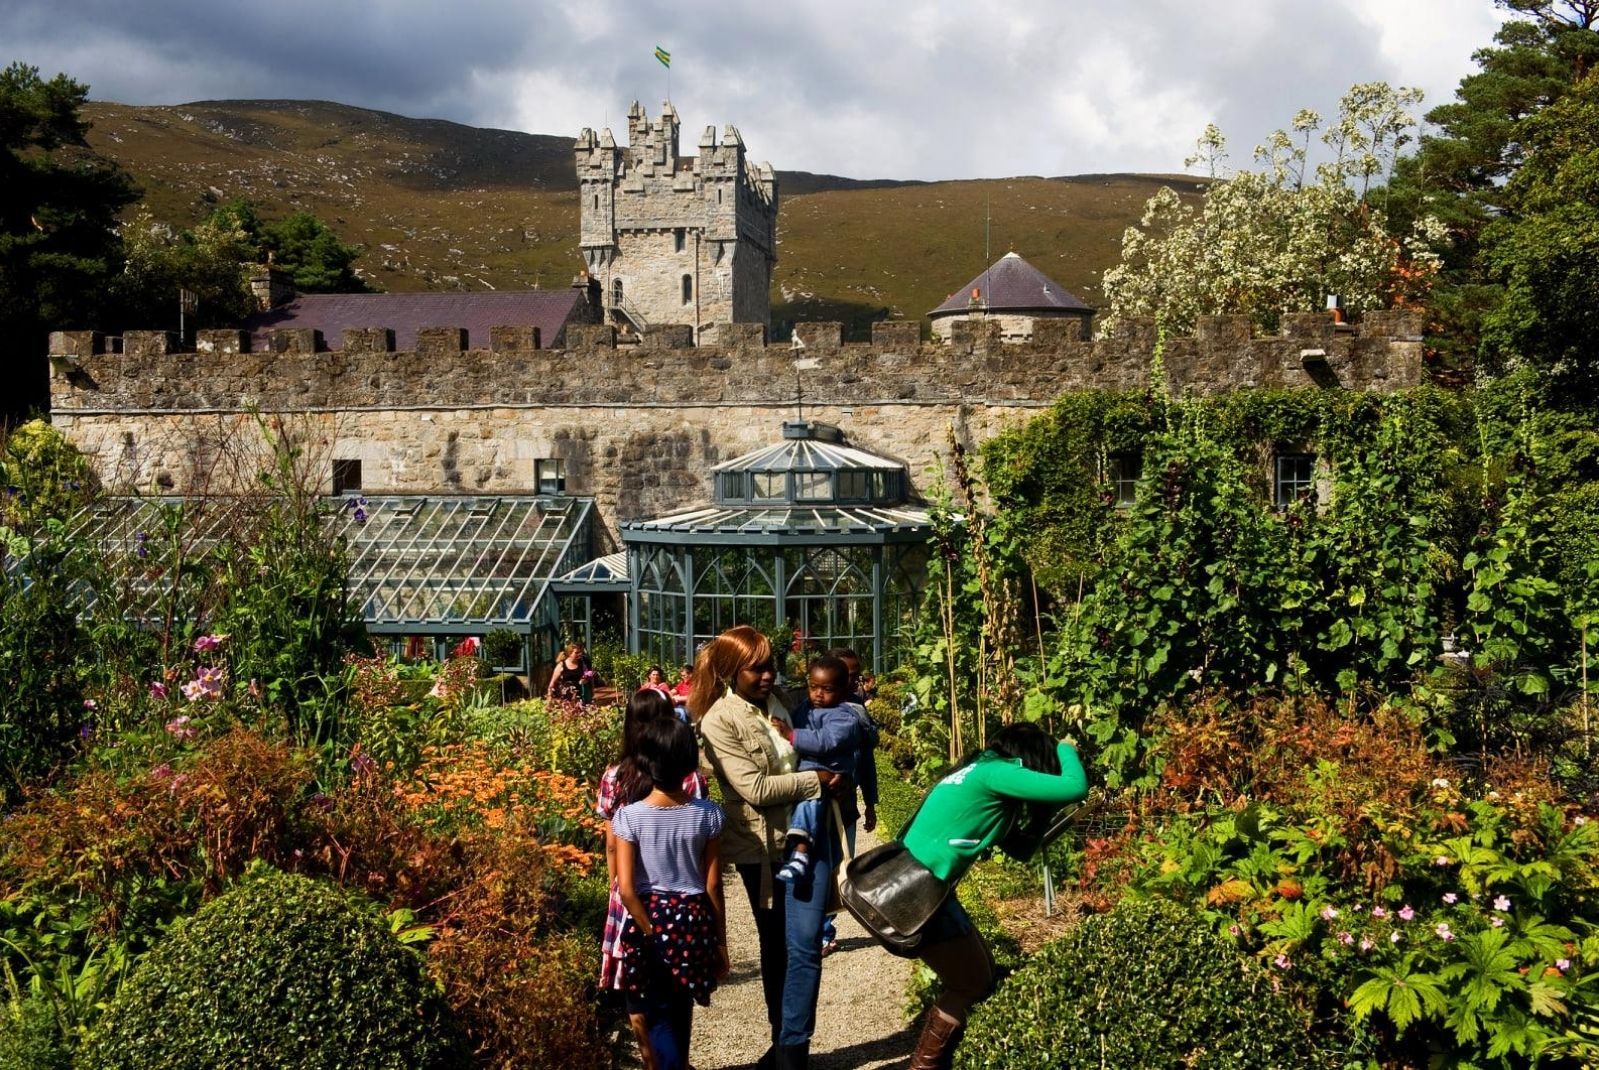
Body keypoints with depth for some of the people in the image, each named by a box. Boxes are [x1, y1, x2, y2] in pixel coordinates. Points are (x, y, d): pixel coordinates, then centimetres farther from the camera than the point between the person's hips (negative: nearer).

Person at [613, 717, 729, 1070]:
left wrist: (649, 932, -3)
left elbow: (626, 889, -16)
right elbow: (713, 886, -3)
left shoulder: (629, 817, -13)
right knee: (681, 1006, 21)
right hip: (694, 920, 2)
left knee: (656, 1014, 11)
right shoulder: (707, 815, -9)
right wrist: (721, 942, 7)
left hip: (649, 920, -2)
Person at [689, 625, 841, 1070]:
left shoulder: (778, 702, 6)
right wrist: (817, 780, -16)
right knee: (775, 947, 13)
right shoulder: (719, 721, -11)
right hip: (763, 847, -3)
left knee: (803, 944, -4)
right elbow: (756, 788, -18)